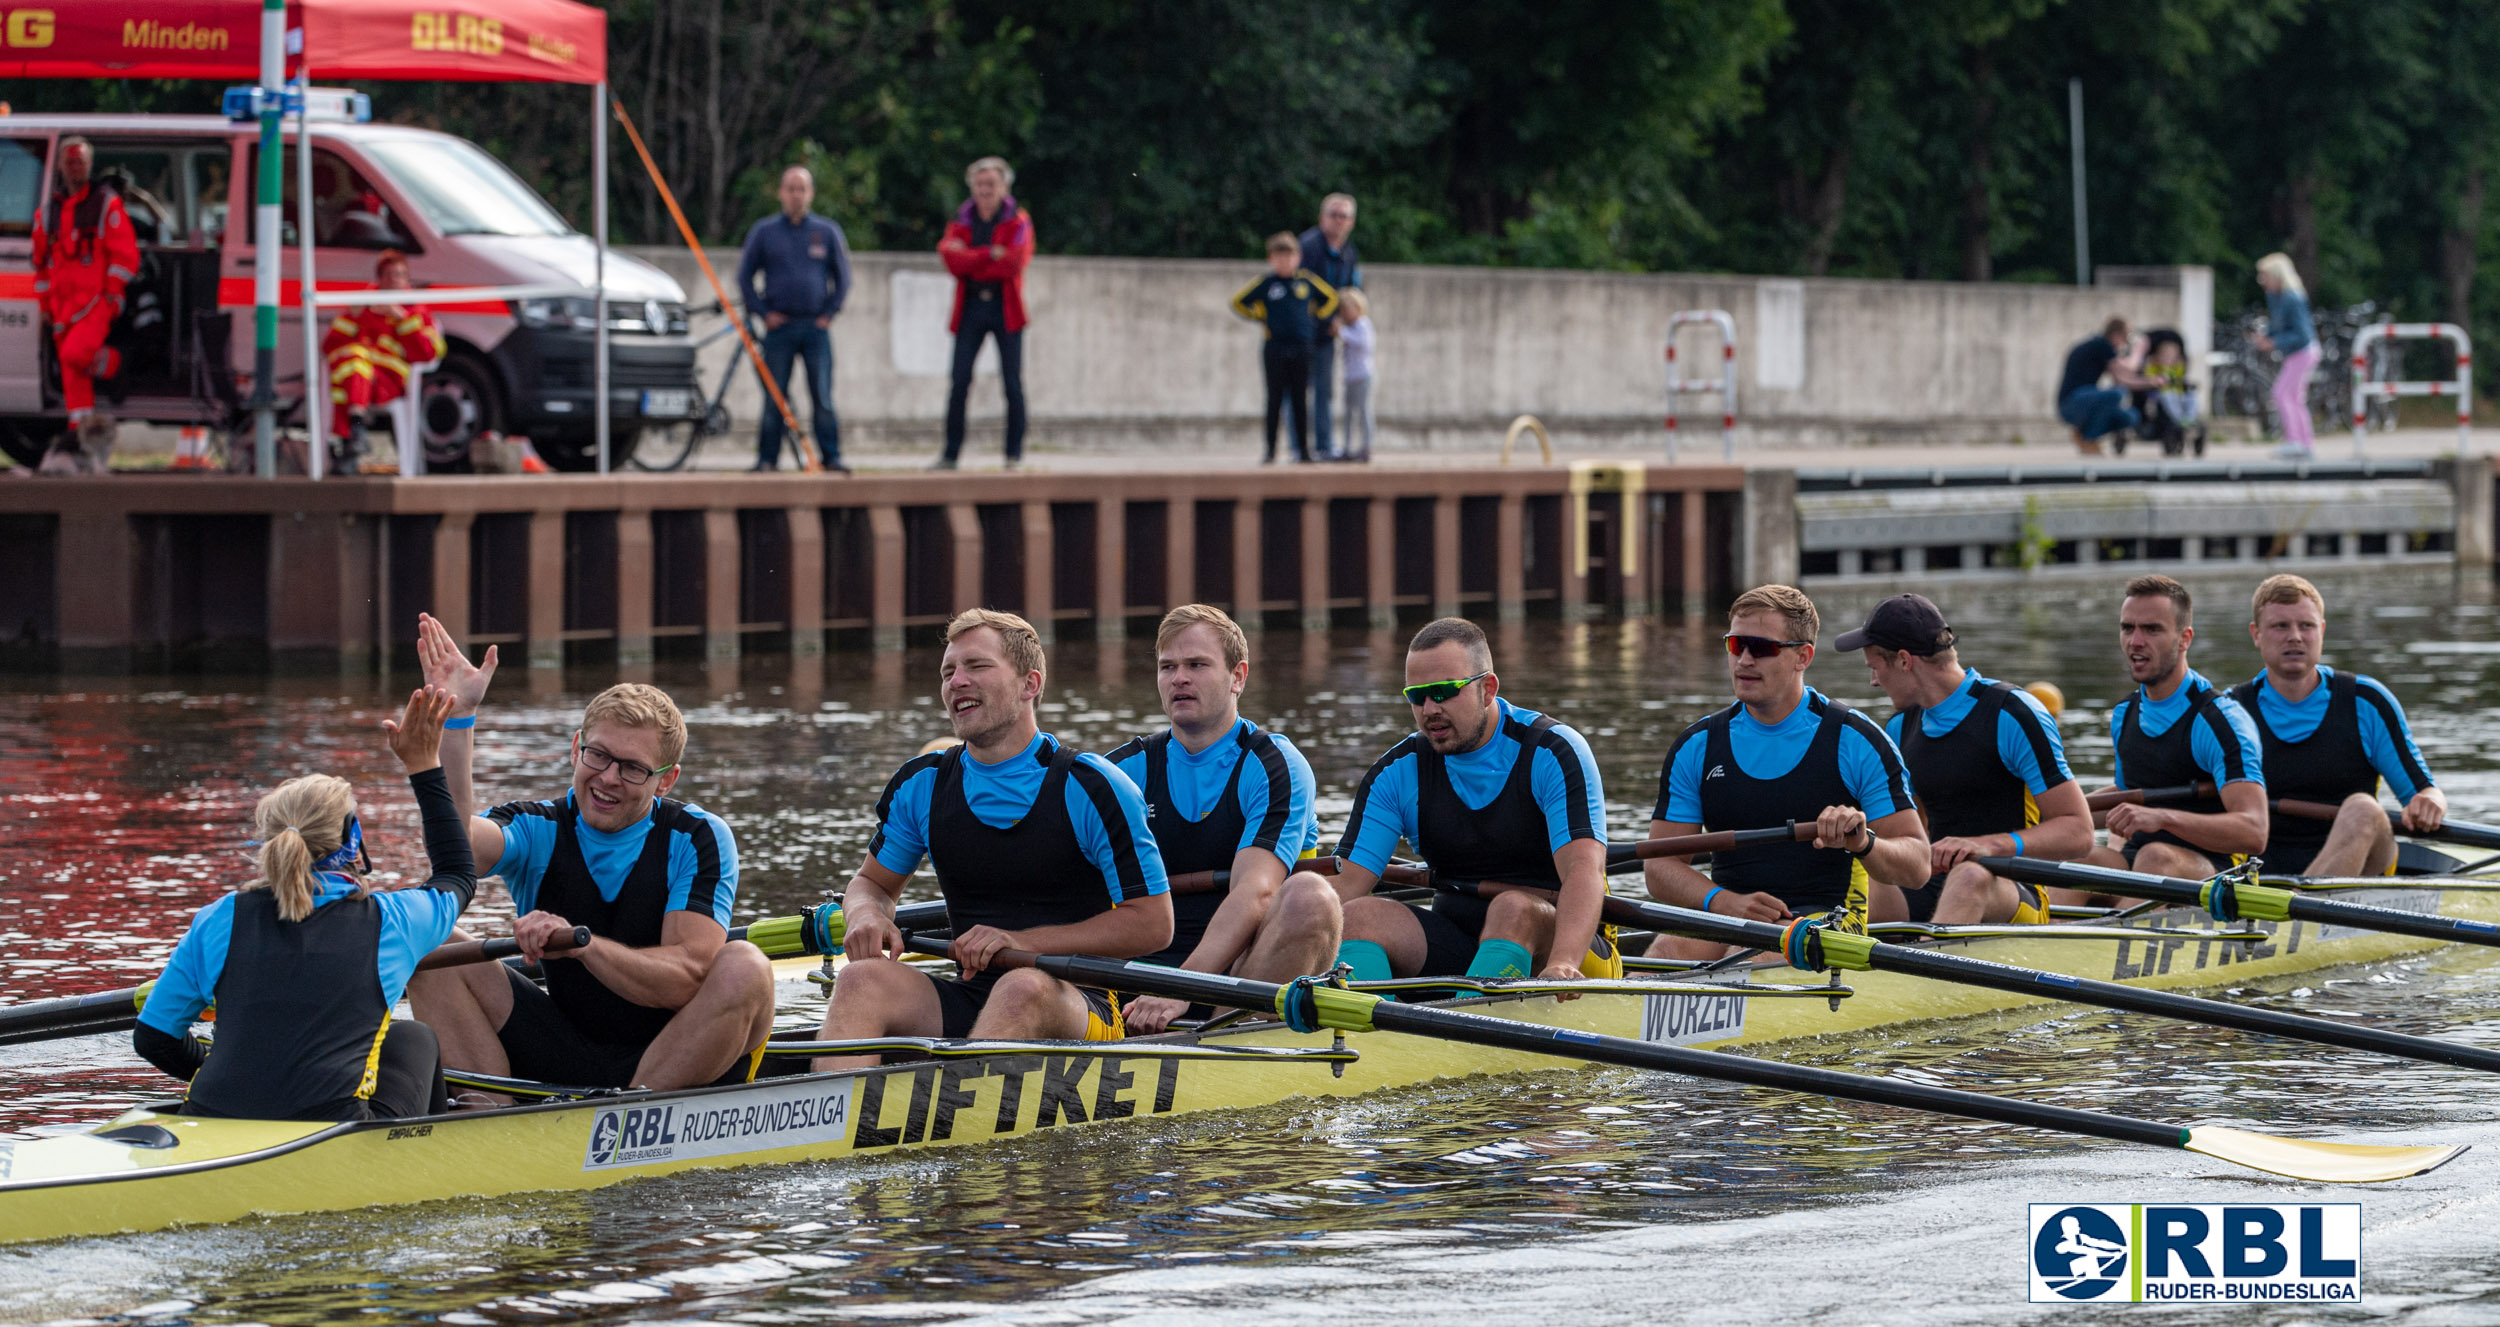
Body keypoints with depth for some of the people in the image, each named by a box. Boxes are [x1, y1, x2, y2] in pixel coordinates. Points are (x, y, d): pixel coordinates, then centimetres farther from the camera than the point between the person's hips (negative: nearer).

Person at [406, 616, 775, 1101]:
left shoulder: (699, 839, -9)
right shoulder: (536, 830, -3)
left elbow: (686, 982, -21)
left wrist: (579, 943, -36)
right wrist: (456, 720, -34)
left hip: (678, 1069, -2)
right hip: (560, 1057, 2)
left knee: (744, 967, -31)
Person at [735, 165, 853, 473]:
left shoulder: (827, 231, 8)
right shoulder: (763, 231, 7)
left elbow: (842, 277, 13)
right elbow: (745, 276, 9)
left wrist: (830, 312, 3)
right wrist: (763, 312, 1)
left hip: (816, 327, 0)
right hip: (779, 326, 0)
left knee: (823, 398, -4)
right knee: (774, 398, -1)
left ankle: (832, 457, 0)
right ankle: (767, 458, 3)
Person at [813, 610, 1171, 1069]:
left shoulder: (1089, 787, -4)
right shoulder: (921, 786, 10)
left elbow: (1154, 924, -6)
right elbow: (873, 882, 25)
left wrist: (1023, 941, -14)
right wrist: (866, 915, -2)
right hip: (967, 1002, 4)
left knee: (1024, 988, -39)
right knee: (862, 979, -24)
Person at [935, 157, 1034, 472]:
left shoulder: (1018, 222, 3)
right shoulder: (961, 222, 10)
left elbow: (1014, 262, -13)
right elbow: (953, 260, -8)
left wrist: (970, 260, -9)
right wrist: (991, 255, -17)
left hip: (1005, 307, -2)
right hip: (971, 307, 2)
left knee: (1012, 384, -2)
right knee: (959, 382, -3)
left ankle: (1015, 454, 5)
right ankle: (951, 454, 0)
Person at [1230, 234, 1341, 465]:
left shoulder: (1307, 280, 4)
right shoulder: (1266, 283, -1)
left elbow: (1331, 298, 18)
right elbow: (1238, 302, 7)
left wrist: (1316, 317, 8)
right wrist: (1261, 318, 2)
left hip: (1302, 348, 1)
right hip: (1274, 348, -1)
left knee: (1301, 401, 4)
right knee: (1275, 400, 1)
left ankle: (1304, 449, 9)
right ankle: (1270, 451, 6)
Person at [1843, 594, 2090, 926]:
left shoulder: (2011, 715, -5)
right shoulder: (1902, 728, 16)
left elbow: (2078, 832, -9)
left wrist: (1990, 846, -23)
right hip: (1931, 893, 5)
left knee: (1970, 876, -39)